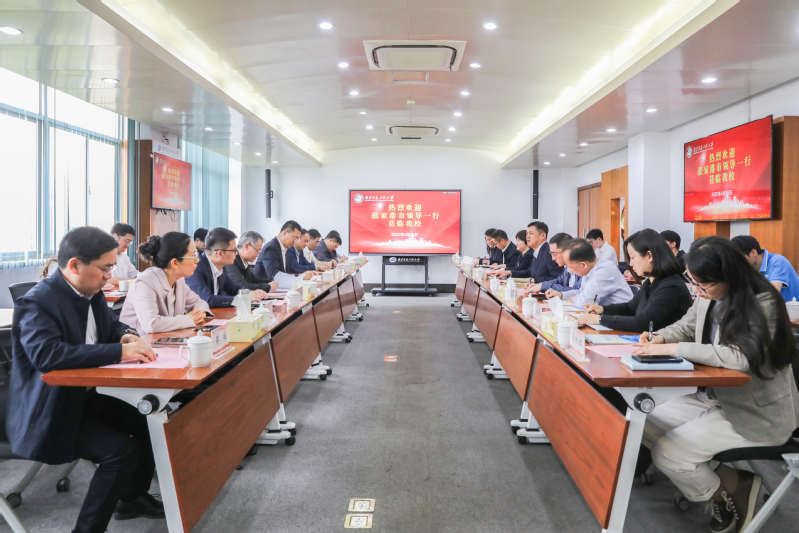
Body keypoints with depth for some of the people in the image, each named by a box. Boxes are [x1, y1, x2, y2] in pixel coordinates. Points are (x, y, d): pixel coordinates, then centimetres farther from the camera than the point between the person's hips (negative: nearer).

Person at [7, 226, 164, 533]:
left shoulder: (91, 292, 3)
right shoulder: (36, 303, -23)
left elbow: (111, 324, 18)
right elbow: (46, 354, -38)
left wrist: (126, 335, -7)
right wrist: (119, 352, -40)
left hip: (86, 395, 9)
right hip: (50, 412, -9)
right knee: (122, 450, -23)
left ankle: (132, 497, 26)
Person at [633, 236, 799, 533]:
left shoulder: (763, 304, -23)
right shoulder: (707, 297, -1)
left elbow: (739, 357, -35)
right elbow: (685, 326, 15)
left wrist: (671, 349, -33)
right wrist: (659, 339, -8)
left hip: (758, 413, -8)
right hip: (715, 397, 9)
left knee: (667, 453, -18)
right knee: (648, 426, 0)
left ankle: (734, 488, 8)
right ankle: (716, 476, 10)